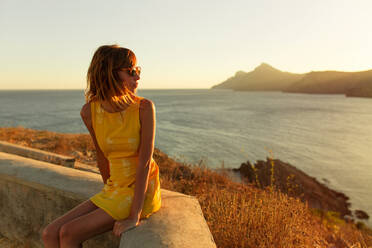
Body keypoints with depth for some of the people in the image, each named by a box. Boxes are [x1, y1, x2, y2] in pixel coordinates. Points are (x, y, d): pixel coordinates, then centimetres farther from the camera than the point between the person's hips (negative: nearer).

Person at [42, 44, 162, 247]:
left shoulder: (144, 107, -16)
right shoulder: (89, 111, -4)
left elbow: (145, 162, -18)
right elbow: (102, 155, 9)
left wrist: (134, 217, -18)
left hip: (142, 192, -5)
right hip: (114, 190, 5)